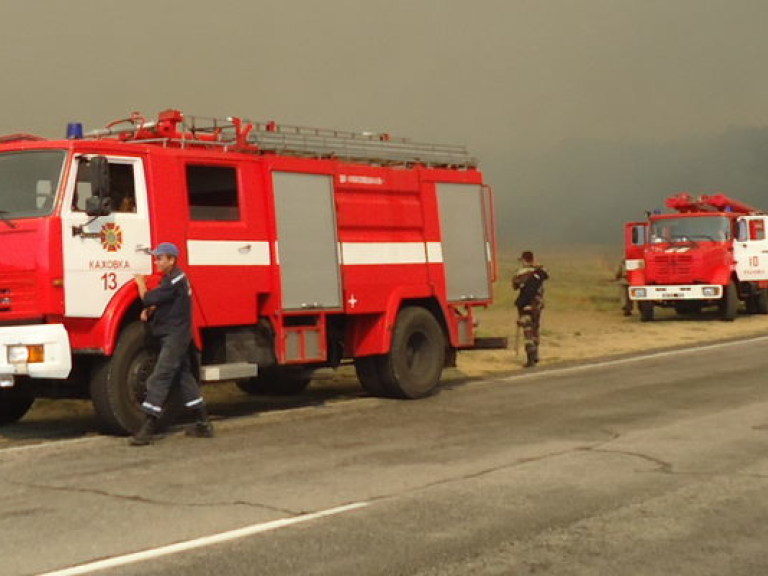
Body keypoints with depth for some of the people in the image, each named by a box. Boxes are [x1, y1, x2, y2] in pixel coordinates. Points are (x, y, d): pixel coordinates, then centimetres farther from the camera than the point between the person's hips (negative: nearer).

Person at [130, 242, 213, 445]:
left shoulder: (175, 280, -18)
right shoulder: (175, 277, 15)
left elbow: (148, 298, -21)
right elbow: (161, 302, 21)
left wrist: (140, 283, -3)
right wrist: (149, 310, 1)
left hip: (174, 337, -11)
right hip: (179, 337, 11)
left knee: (158, 380, -12)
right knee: (184, 377, 15)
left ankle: (147, 429, -15)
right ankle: (204, 424, 20)